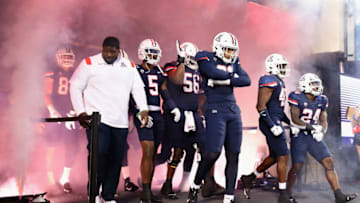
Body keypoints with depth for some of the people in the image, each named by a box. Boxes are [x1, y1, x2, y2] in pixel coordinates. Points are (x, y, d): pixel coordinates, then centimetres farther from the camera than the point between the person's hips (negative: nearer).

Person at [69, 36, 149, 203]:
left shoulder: (129, 66, 12)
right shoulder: (90, 63, 1)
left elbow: (138, 88, 14)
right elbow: (75, 87, 1)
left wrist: (143, 109, -1)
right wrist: (81, 112, -7)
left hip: (120, 122, 4)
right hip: (97, 119, -4)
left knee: (116, 159, 5)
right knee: (99, 154, -17)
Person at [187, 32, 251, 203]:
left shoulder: (234, 63, 16)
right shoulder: (206, 58, 0)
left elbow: (247, 80, 3)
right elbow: (215, 73, -19)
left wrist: (226, 81, -10)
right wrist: (233, 76, -3)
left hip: (233, 111, 6)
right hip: (215, 110, -6)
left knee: (233, 156, 3)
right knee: (212, 152, -15)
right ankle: (195, 186, 9)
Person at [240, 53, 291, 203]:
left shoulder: (279, 82, 17)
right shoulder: (269, 82, -14)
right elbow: (261, 106, -20)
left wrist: (291, 123, 20)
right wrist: (272, 126, -23)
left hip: (276, 122, 10)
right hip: (270, 123, -10)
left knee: (274, 157, 16)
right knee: (283, 157, -7)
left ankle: (249, 178, 27)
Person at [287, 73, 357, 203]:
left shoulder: (321, 100, 7)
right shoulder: (297, 98, -10)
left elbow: (323, 120, 10)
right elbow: (294, 118, -15)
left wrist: (322, 131, -12)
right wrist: (310, 126, -26)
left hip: (314, 136, 5)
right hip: (299, 136, -5)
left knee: (329, 163, -3)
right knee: (297, 167, -7)